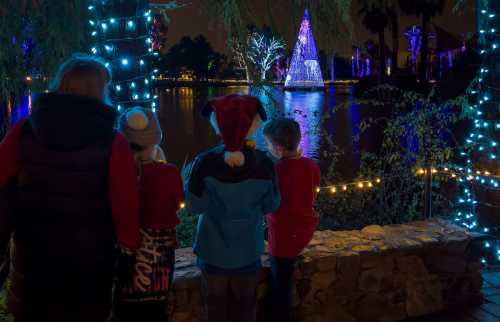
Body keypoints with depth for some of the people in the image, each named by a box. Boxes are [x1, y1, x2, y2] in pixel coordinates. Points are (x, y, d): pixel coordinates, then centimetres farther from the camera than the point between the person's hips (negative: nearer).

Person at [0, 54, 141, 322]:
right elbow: (125, 209, -14)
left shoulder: (24, 131, -7)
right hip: (87, 271, -2)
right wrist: (130, 245, 5)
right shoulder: (113, 143, -15)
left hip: (30, 263, 3)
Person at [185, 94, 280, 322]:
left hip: (214, 252, -1)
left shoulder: (205, 163, -20)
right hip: (248, 252, 1)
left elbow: (194, 206, -11)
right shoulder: (263, 164, -15)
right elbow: (271, 205, -3)